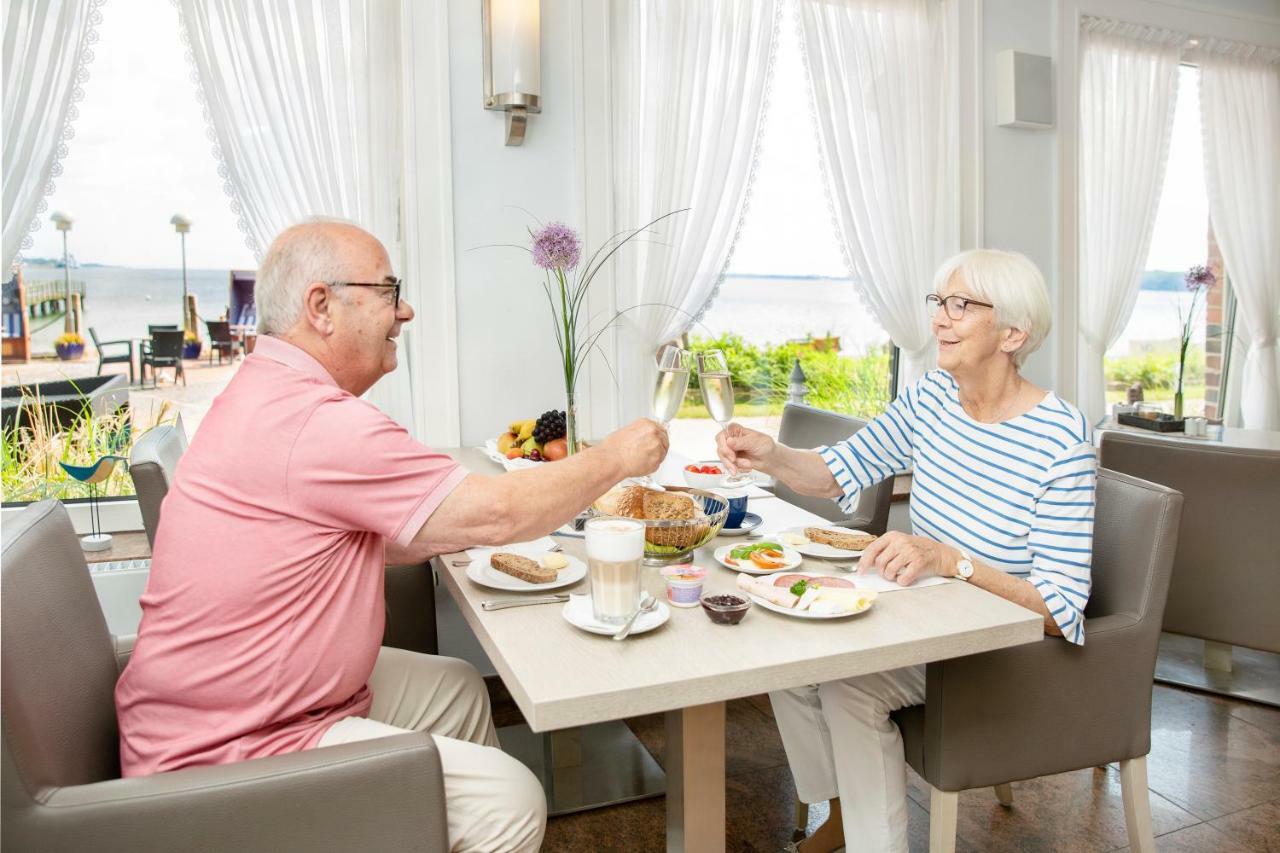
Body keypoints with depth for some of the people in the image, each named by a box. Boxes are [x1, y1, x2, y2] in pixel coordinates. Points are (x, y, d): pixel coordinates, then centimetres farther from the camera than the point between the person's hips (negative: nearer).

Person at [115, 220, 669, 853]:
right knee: (509, 802, -15)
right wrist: (615, 458, -10)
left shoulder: (269, 395, 8)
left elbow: (387, 539, 12)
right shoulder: (312, 423, -27)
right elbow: (494, 515, -24)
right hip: (224, 752, -10)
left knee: (458, 691, 17)